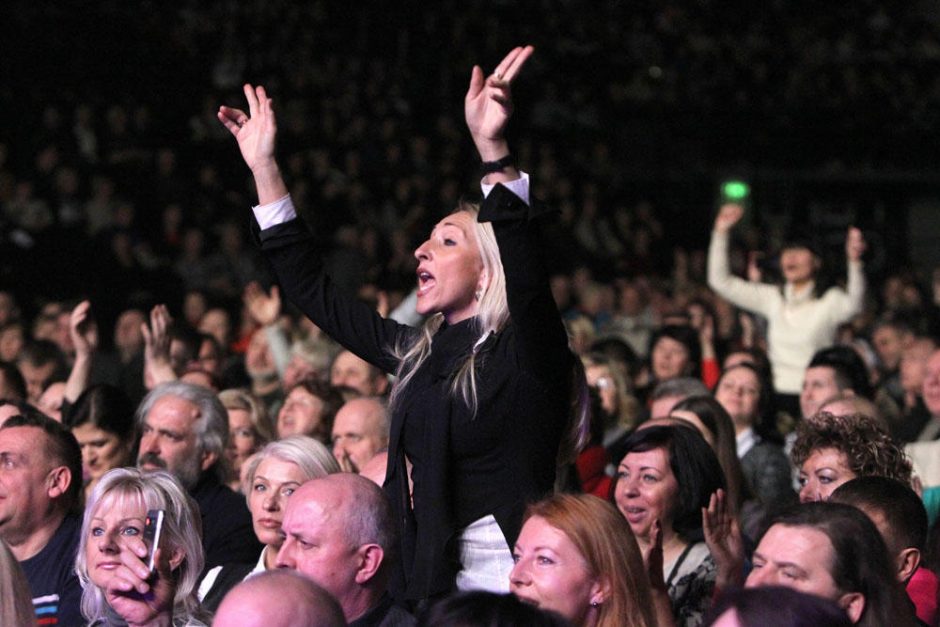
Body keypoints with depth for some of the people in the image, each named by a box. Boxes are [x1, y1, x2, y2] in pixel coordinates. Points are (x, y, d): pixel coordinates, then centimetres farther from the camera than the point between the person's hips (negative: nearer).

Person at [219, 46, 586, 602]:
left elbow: (527, 270, -25)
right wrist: (264, 168, 18)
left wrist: (493, 150, -37)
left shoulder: (525, 356, -5)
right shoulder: (420, 354, 14)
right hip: (426, 587, 7)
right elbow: (316, 295, 20)